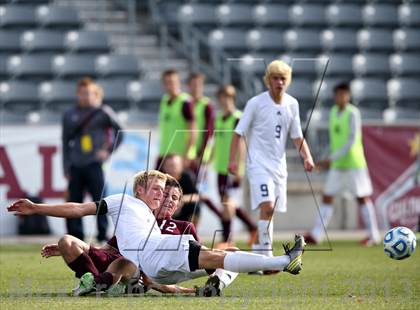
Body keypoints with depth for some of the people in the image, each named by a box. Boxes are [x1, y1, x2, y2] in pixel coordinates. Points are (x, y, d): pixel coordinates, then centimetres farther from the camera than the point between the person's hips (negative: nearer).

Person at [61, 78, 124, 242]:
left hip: (94, 164, -4)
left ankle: (103, 235, -4)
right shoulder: (69, 115, 12)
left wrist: (108, 150, -3)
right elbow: (66, 141, 15)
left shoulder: (103, 112, 2)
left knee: (100, 200, -8)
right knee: (73, 201, 2)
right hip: (75, 166, 4)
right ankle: (76, 237, 8)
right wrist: (66, 168, 11)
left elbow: (120, 131, 6)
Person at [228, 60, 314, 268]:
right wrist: (233, 159, -11)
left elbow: (297, 136, 14)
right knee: (267, 205, -20)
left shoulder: (292, 104, 7)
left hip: (279, 164, 5)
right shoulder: (256, 103, -7)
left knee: (271, 210, 6)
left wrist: (307, 157, -1)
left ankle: (259, 255, 16)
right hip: (258, 162, -5)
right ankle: (266, 255, -21)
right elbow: (239, 132, -3)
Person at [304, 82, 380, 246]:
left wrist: (332, 158, -22)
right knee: (327, 197, 0)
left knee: (362, 197, -2)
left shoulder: (353, 113, -11)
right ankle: (316, 234, -1)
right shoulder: (334, 111, 10)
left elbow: (352, 140, -18)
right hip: (336, 166, 7)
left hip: (354, 163, -7)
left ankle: (373, 235, 5)